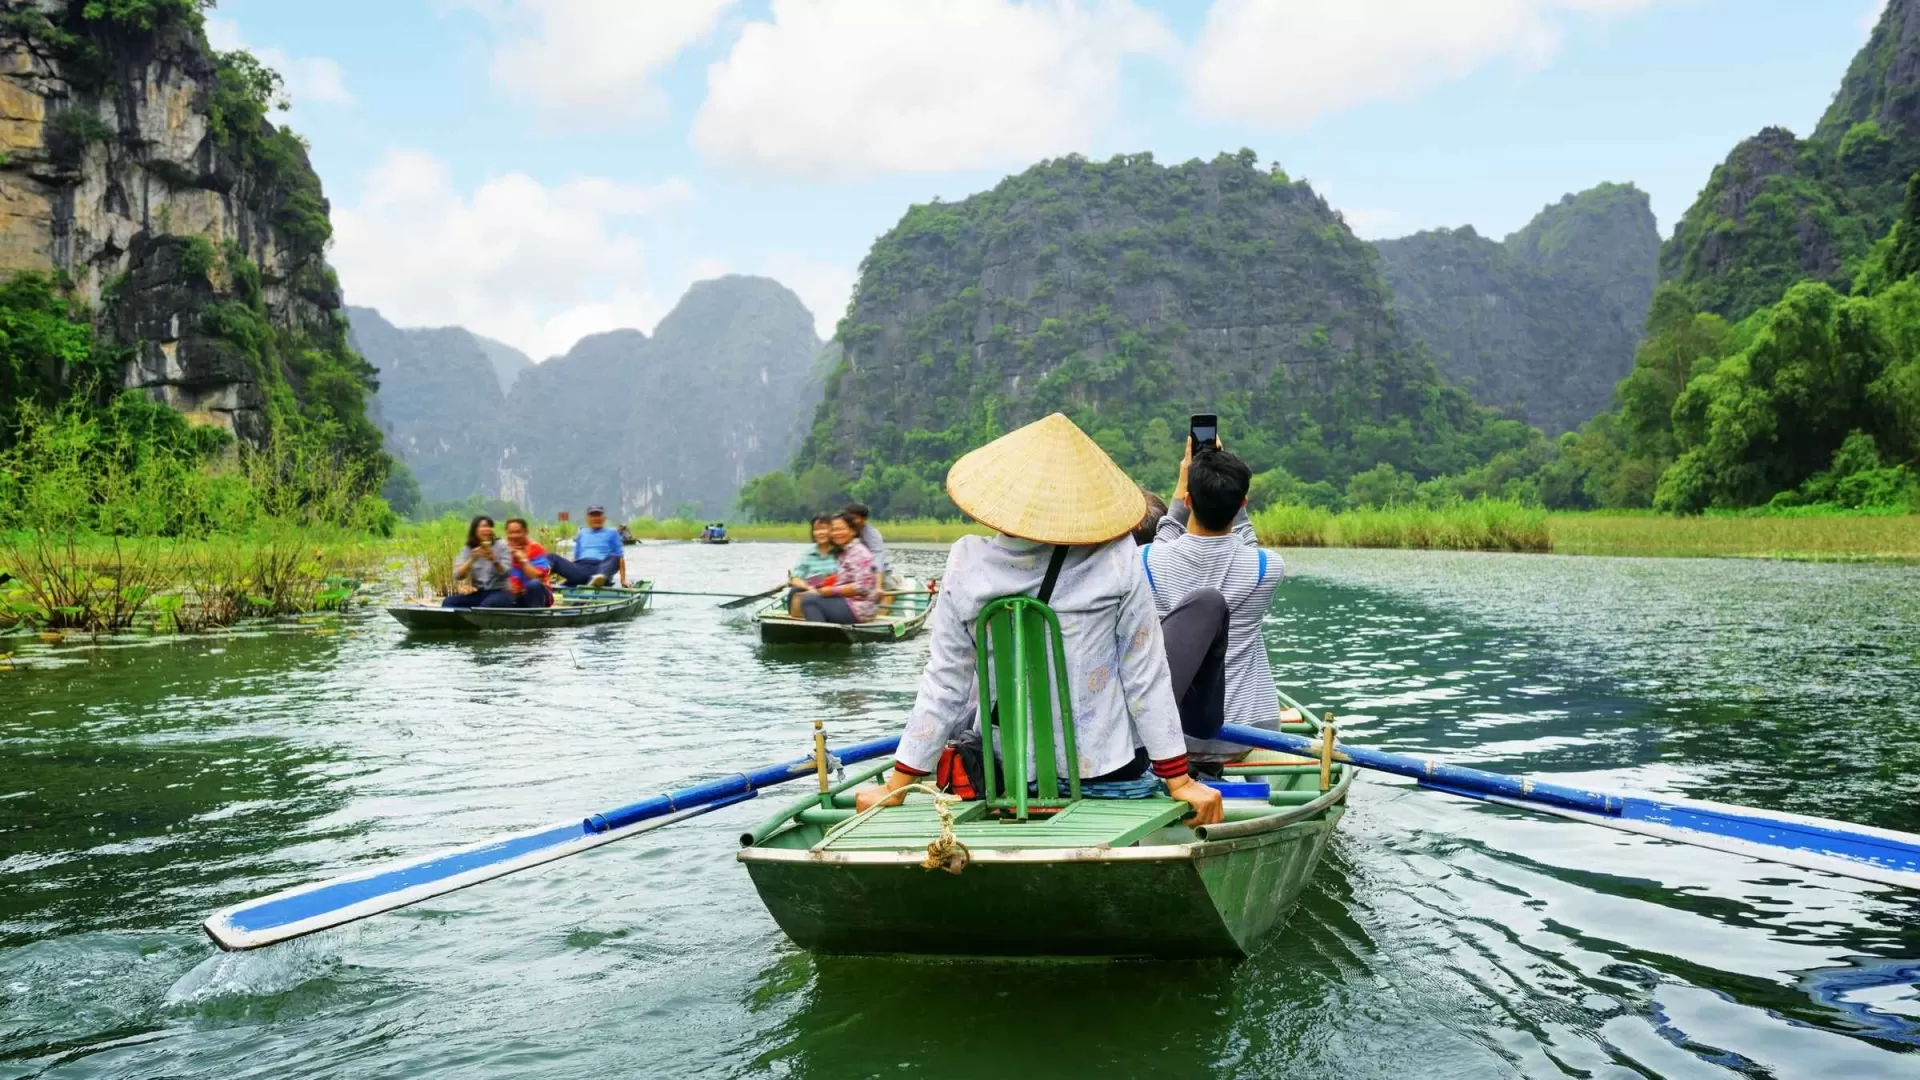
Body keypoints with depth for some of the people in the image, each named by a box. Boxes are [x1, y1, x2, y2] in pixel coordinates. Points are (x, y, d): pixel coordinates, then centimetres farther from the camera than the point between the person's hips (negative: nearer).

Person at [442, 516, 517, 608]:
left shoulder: (501, 545, 1)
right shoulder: (468, 549, 8)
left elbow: (506, 572, -10)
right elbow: (458, 576, -5)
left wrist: (493, 560, -27)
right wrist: (472, 559, -19)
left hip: (499, 592, -3)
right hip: (478, 593, 4)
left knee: (486, 605, -37)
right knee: (448, 603, -22)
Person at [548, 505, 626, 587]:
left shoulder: (612, 533, 21)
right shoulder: (582, 533, 30)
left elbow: (620, 558, 12)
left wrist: (623, 580, 0)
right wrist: (565, 576, 16)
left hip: (601, 568, -3)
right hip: (580, 568, 3)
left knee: (614, 558, -36)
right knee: (552, 558, -19)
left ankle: (600, 579, -66)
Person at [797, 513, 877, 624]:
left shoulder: (859, 552, -8)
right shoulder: (843, 553, 19)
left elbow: (861, 587, -17)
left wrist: (832, 591, -15)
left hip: (858, 608, -10)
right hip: (846, 603, 10)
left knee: (808, 599, -17)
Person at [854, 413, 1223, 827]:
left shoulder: (968, 564, -5)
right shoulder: (1117, 560, -8)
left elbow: (943, 684, -2)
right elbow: (1146, 676, -5)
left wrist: (896, 787, 7)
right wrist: (1179, 780, 2)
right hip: (1110, 772, -1)